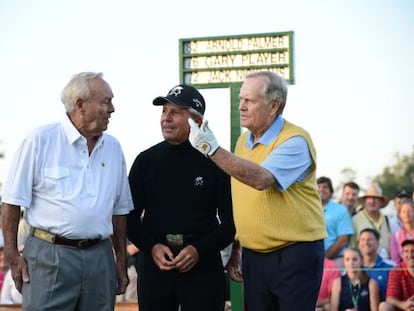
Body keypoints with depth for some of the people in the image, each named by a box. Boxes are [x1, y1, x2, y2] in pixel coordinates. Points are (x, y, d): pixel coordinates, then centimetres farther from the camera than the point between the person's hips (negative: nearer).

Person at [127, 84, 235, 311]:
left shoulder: (215, 162, 0)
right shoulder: (146, 160, 7)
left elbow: (230, 222, 2)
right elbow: (130, 216, 9)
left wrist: (199, 249, -12)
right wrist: (151, 247, -8)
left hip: (203, 264, -2)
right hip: (154, 263, 2)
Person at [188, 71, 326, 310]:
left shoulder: (295, 140, -14)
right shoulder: (244, 141, 11)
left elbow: (261, 179, -30)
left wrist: (212, 150, -30)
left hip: (295, 253, -7)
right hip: (253, 255, 7)